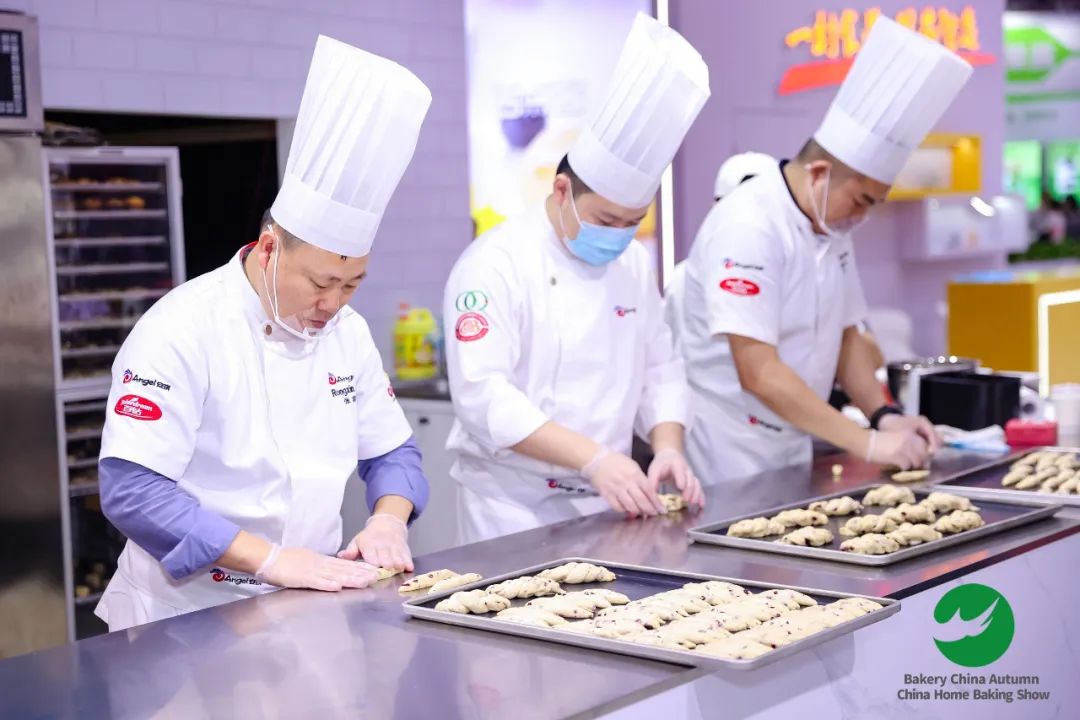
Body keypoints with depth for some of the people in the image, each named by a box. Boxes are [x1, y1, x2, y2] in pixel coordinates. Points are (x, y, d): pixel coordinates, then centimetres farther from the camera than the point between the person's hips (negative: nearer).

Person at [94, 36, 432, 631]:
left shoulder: (348, 331, 7)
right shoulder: (182, 330, -14)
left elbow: (392, 453, 16)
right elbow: (132, 488, -20)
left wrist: (387, 520, -5)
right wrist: (268, 559, -25)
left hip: (311, 609, 5)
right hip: (188, 617, -4)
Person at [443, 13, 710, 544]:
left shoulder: (634, 263, 7)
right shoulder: (495, 263, -15)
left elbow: (659, 368, 11)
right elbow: (483, 395, -24)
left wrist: (667, 447, -8)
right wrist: (594, 458, -29)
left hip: (606, 502, 6)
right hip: (514, 504, -6)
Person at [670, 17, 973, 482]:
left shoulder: (832, 226, 6)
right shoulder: (749, 228, -21)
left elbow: (844, 336, 15)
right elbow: (758, 374, -26)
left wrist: (886, 417, 0)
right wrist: (868, 443, -23)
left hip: (791, 448, 8)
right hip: (728, 459, -8)